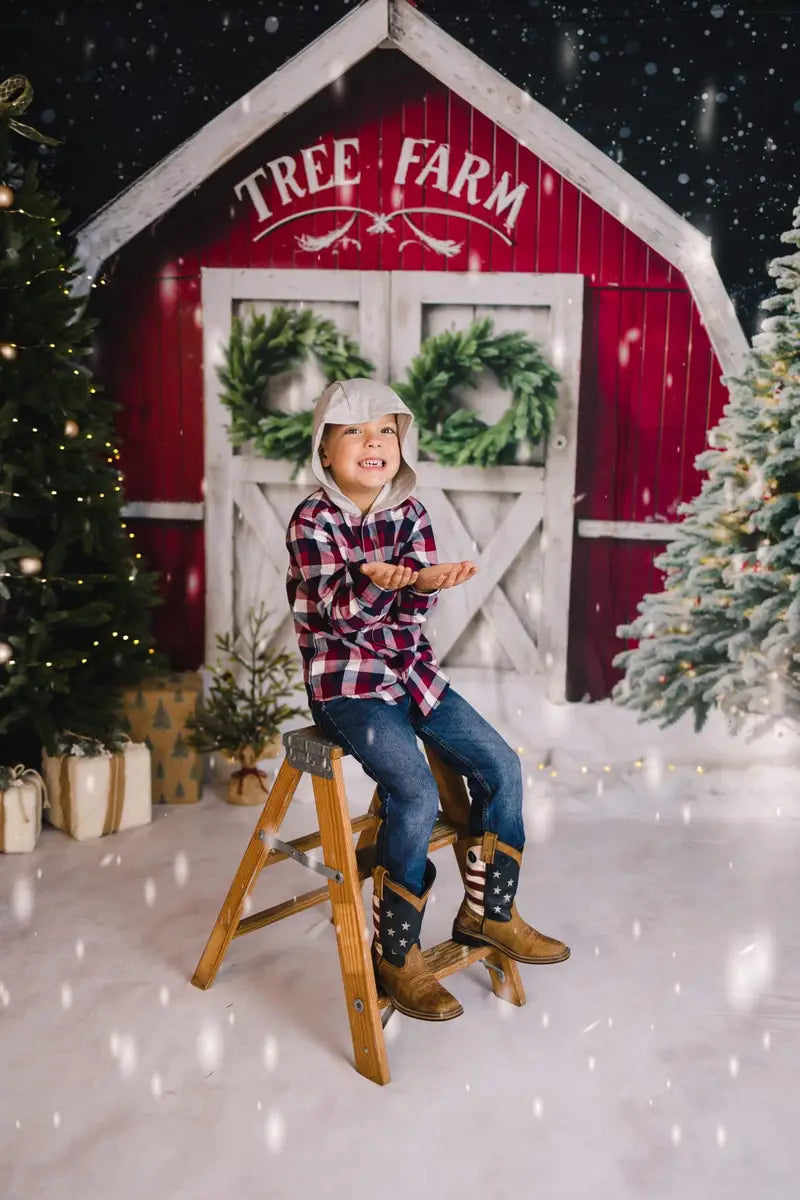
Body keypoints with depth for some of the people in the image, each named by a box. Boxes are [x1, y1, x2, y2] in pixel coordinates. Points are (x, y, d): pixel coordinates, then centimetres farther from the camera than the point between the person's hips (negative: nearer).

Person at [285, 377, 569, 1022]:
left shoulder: (409, 513, 5)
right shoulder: (312, 521, -10)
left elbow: (417, 607, -5)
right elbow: (340, 612, -20)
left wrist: (424, 582, -29)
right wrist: (378, 581, -41)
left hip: (412, 669, 7)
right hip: (346, 682, -6)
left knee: (501, 766, -1)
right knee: (416, 794, -24)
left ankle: (488, 911, 18)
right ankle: (396, 955, -6)